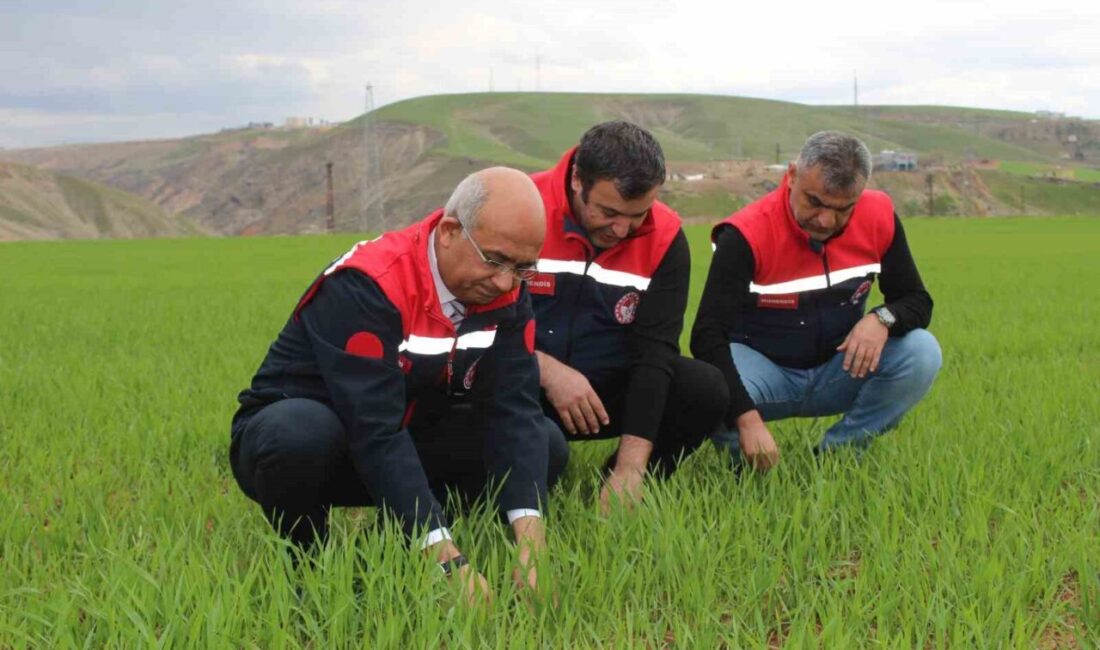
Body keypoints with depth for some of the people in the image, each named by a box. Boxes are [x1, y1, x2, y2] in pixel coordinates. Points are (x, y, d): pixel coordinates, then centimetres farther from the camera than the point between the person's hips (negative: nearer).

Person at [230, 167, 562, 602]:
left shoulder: (505, 292, -10)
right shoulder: (366, 286, -30)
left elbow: (514, 409, -19)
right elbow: (374, 431, -37)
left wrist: (530, 538, -34)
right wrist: (447, 559, -43)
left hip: (403, 445, 6)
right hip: (286, 435, -6)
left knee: (545, 443, -11)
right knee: (304, 432, -41)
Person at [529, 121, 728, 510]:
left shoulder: (664, 237, -7)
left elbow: (655, 350, -13)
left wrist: (630, 470, -22)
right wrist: (547, 370, -25)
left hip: (608, 387, 3)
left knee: (705, 391, -21)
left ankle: (620, 499, -1)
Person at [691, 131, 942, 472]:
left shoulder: (879, 217, -10)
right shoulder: (747, 235, -23)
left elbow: (917, 302, 0)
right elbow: (707, 335, -28)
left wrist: (883, 319, -26)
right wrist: (747, 418, -41)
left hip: (838, 374, 4)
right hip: (765, 372, -4)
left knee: (921, 353, -21)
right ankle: (747, 461, -3)